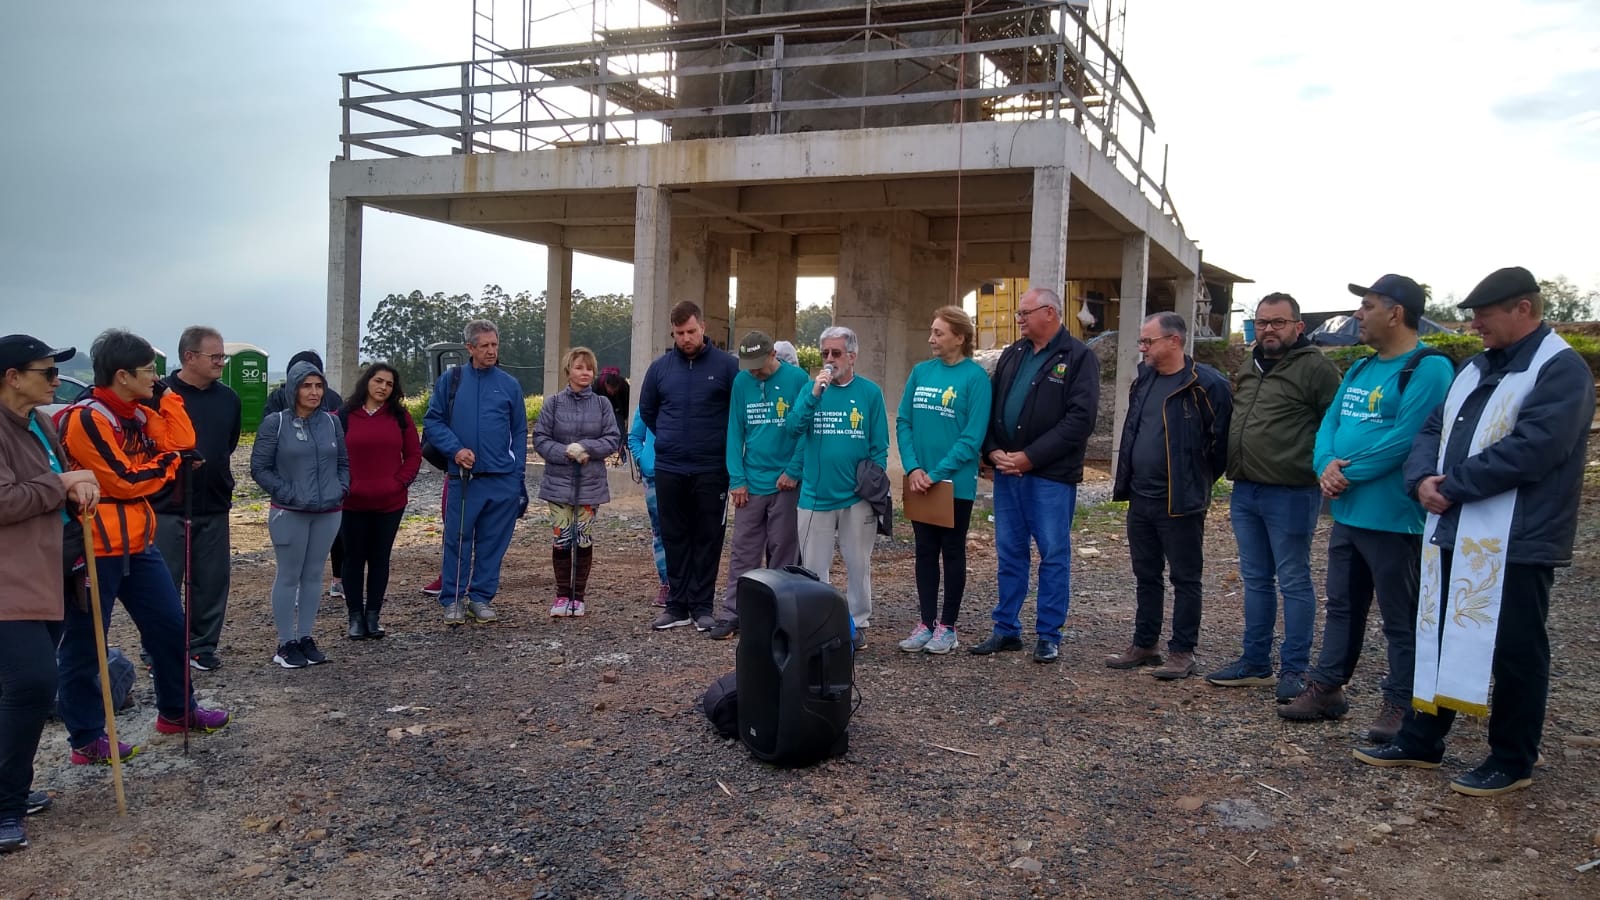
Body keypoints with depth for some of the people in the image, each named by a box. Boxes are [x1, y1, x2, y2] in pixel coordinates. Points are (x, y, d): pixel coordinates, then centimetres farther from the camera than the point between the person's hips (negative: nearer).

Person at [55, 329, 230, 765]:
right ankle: (86, 740, 14)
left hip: (137, 542, 9)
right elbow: (124, 480, -20)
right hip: (95, 548, -9)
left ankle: (177, 711, 31)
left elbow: (181, 442, 1)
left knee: (170, 625, 15)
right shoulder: (85, 419, -18)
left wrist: (165, 395, -2)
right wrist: (166, 463, -3)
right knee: (84, 645, 4)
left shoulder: (139, 413, 10)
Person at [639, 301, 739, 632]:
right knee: (674, 538, 8)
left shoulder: (727, 365, -5)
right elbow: (647, 409, 19)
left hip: (712, 470, -3)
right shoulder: (660, 367, 4)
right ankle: (677, 605, 17)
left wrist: (724, 443, 4)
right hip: (669, 469, 3)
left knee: (707, 538, 4)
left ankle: (702, 606, 12)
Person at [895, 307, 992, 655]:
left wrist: (937, 474, -17)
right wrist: (913, 468, -10)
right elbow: (903, 422, 3)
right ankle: (925, 622, 20)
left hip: (955, 482, -5)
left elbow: (973, 435, -15)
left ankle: (947, 627, 17)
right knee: (925, 551, 11)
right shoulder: (921, 371, 4)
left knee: (952, 552, 8)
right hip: (919, 481, 5)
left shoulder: (975, 376, -11)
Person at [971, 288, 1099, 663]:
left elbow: (1080, 418, -15)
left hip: (1051, 476, -6)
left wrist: (1030, 457, -17)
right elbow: (990, 405, 13)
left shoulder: (1078, 357, -5)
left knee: (1054, 555, 3)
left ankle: (1049, 635, 13)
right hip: (1006, 473, 6)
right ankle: (1006, 629, 21)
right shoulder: (1012, 355, 13)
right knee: (1008, 554, 11)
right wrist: (993, 450, -5)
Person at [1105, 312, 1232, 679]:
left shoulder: (1206, 384, -14)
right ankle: (1144, 645, 26)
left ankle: (1182, 652, 14)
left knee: (1185, 579, 5)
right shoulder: (1143, 379, 9)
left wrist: (1198, 480, -2)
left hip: (1180, 501, -7)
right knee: (1146, 576, 16)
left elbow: (1221, 438, -12)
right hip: (1140, 498, 8)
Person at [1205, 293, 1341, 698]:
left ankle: (1294, 669, 11)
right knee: (1256, 580, 14)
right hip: (1245, 492, 8)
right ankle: (1255, 662, 24)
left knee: (1294, 583, 2)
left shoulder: (1315, 368, -9)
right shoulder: (1248, 369, 15)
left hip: (1290, 494, -8)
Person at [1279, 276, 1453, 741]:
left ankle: (1400, 705, 14)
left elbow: (1407, 436, -23)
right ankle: (1326, 688, 28)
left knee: (1400, 618, 3)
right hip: (1347, 512, 9)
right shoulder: (1360, 370, 15)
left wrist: (1349, 473, -17)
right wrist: (1326, 465, -9)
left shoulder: (1428, 368, -14)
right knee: (1342, 607, 17)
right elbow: (1329, 424, 11)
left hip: (1394, 519, -9)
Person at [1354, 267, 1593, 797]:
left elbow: (1529, 449, -22)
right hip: (1452, 534, 8)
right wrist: (1423, 479, -7)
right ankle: (1420, 742, 25)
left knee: (1514, 652, 3)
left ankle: (1512, 763, 17)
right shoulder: (1476, 367, 16)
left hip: (1515, 543, -8)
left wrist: (1451, 487, -17)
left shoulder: (1561, 370, -10)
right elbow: (1433, 430, 13)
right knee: (1436, 637, 14)